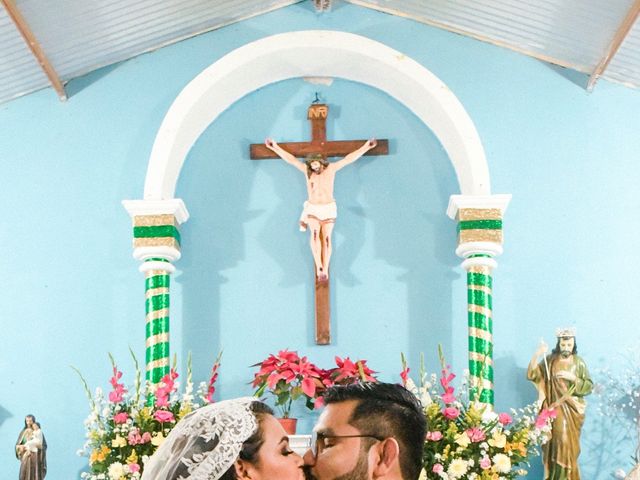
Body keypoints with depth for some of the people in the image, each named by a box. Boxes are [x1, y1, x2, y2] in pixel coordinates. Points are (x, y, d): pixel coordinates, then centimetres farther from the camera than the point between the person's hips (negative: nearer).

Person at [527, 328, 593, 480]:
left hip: (572, 410, 0)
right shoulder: (549, 360, 3)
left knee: (569, 444, -1)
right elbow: (531, 375, -7)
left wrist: (572, 377, -15)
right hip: (555, 408, 0)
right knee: (556, 442, -4)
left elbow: (589, 386, 0)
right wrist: (537, 354, -18)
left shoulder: (578, 362, 2)